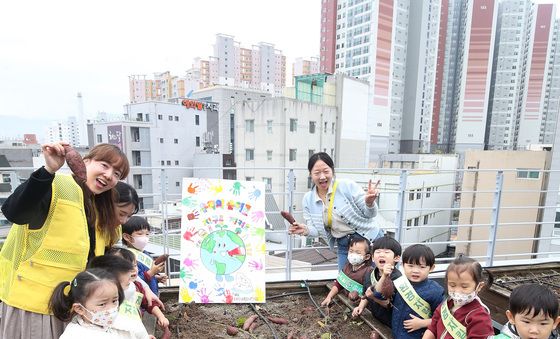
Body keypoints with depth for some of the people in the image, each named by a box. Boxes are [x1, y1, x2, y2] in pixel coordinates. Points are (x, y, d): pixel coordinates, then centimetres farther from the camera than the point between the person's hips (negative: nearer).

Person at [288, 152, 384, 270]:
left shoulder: (348, 186, -16)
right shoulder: (308, 199, -4)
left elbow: (369, 214, -10)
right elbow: (317, 230, 1)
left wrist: (369, 202, -31)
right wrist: (306, 230, -20)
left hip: (370, 240, -3)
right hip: (343, 246, 3)